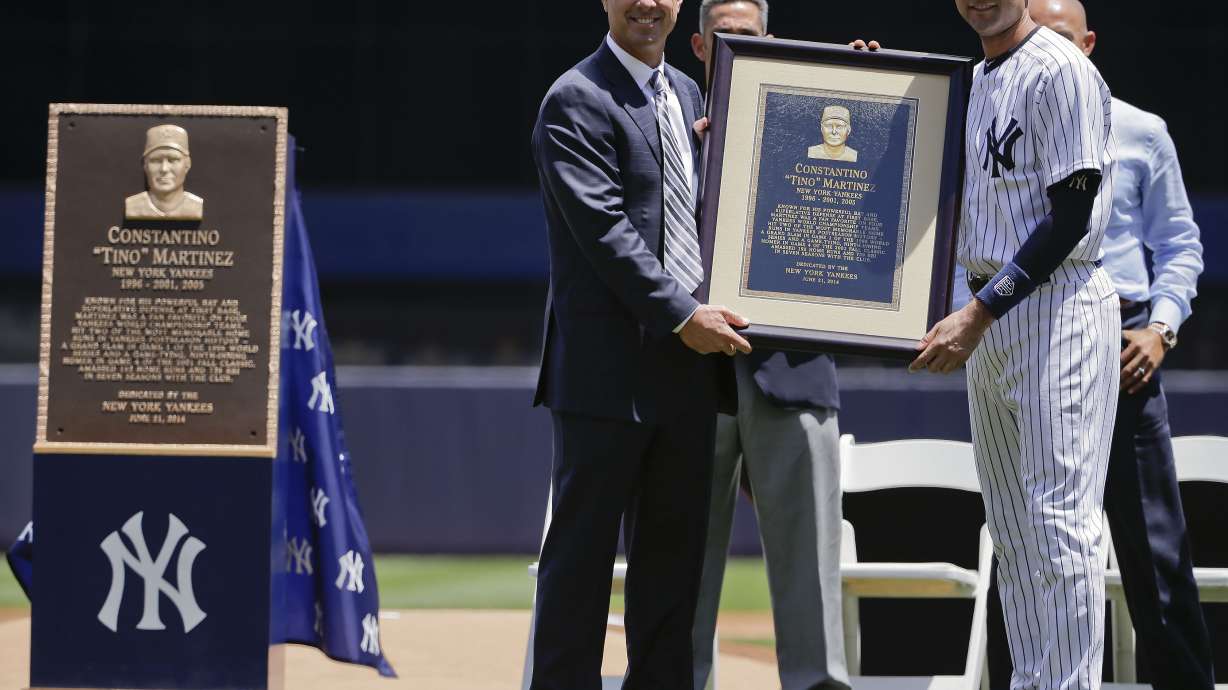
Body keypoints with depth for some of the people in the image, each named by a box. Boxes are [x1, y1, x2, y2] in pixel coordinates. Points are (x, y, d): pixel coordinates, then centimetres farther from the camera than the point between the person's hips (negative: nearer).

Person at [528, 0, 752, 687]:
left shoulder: (688, 95, 17)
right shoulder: (575, 101, -7)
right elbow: (603, 227, -16)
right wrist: (682, 315, -19)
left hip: (689, 365, 7)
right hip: (609, 367, -7)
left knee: (673, 552, 9)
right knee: (583, 550, -2)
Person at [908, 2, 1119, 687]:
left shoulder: (1061, 70, -11)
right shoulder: (976, 81, 16)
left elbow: (1072, 216, -17)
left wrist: (978, 315, -19)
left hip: (1060, 304, -9)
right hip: (991, 320, 9)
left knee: (1059, 523, -11)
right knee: (1011, 527, 10)